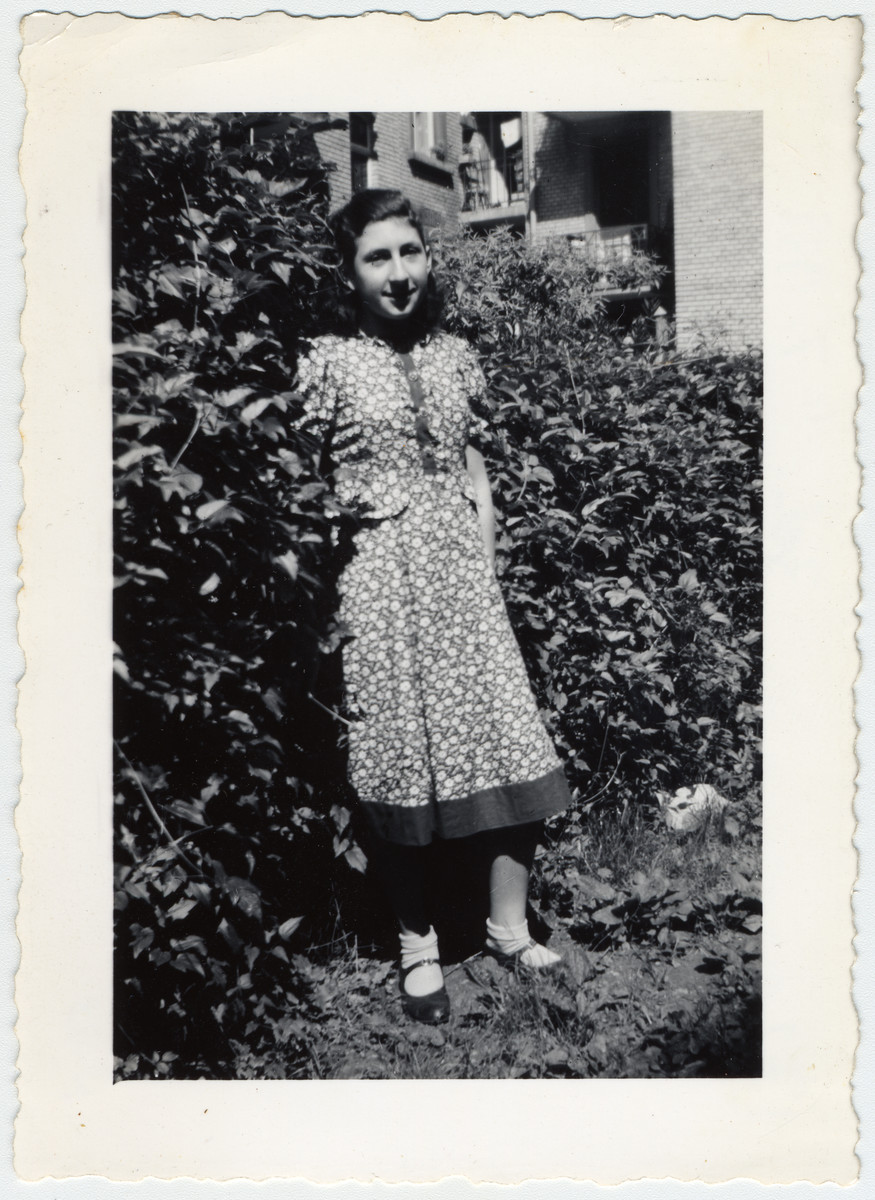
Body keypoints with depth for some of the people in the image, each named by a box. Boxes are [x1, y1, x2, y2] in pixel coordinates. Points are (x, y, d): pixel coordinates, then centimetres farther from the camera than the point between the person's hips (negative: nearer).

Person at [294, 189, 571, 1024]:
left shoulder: (454, 357, 11)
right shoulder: (328, 362, -2)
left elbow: (475, 470, 15)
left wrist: (485, 568, 6)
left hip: (461, 570, 4)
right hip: (379, 577, -4)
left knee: (512, 746, 1)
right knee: (399, 757, 2)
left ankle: (508, 926, 17)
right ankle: (417, 942, 18)